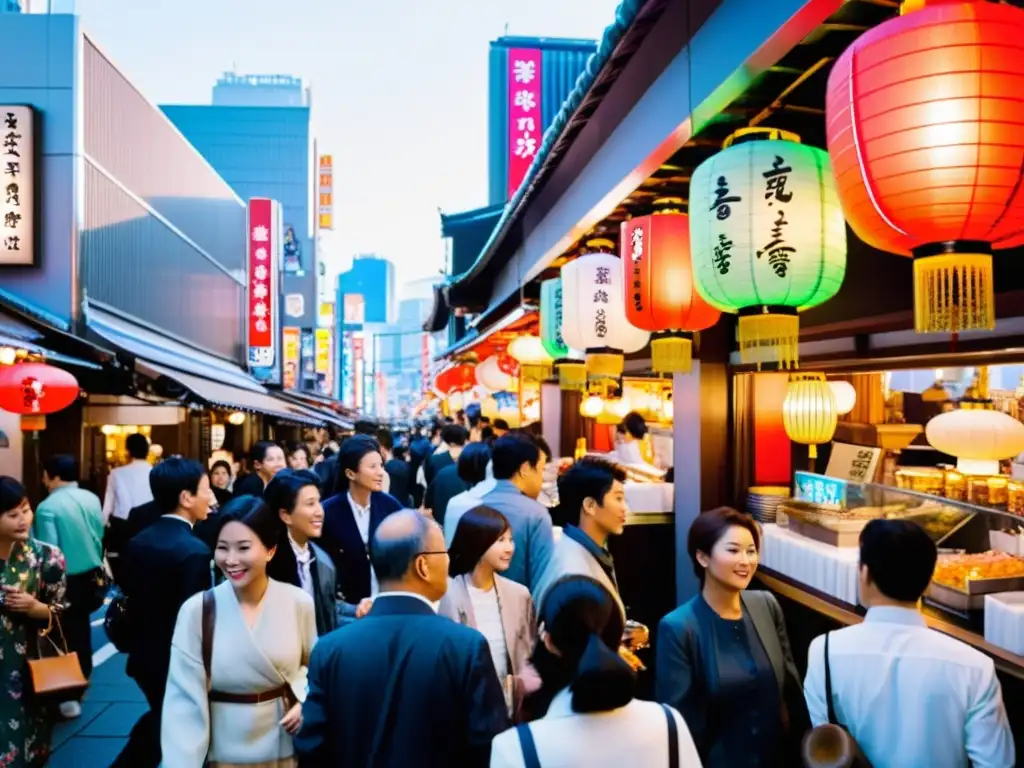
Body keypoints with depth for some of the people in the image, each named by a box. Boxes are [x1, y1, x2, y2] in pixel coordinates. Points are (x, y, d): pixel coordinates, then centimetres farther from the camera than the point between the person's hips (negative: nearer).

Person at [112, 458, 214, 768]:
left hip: (145, 657, 7)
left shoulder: (137, 542, -1)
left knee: (158, 726, 28)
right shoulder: (195, 551, -24)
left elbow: (132, 602, 6)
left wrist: (143, 644, 17)